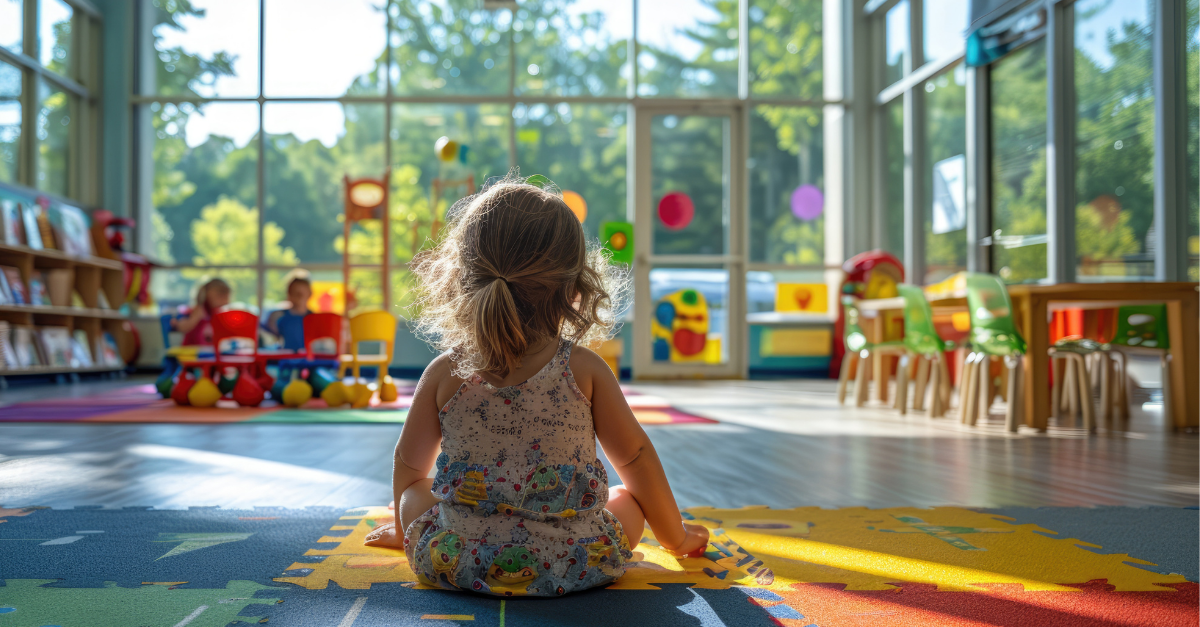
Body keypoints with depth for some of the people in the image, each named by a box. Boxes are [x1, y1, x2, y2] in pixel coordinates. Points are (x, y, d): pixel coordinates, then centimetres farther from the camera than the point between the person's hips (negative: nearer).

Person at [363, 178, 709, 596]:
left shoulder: (444, 374, -3)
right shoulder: (585, 370, -6)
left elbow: (408, 466, 12)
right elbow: (636, 458, 5)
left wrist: (404, 529, 34)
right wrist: (675, 536, 22)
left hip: (456, 560, 2)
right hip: (573, 563, -1)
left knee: (415, 494, 29)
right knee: (628, 500, 26)